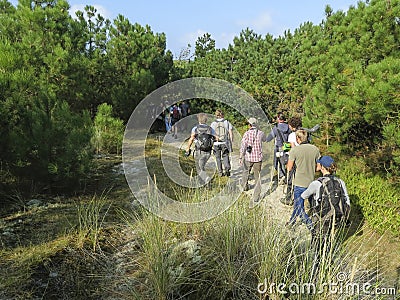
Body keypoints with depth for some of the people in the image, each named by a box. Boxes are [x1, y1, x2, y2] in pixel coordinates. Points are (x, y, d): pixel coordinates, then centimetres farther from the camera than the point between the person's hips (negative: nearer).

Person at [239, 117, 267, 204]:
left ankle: (245, 186, 48)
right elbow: (265, 139, 23)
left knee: (246, 171, 28)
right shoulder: (261, 133, 0)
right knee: (257, 177, 7)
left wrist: (240, 157, -10)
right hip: (258, 158, 1)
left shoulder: (247, 133, -8)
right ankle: (256, 197, 6)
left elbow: (243, 145, -13)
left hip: (248, 157, -1)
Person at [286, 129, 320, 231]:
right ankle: (292, 221, 40)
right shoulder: (315, 149, 0)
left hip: (300, 182, -6)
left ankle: (312, 227, -2)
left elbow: (289, 168, -7)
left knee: (299, 207, 4)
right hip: (311, 182, 6)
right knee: (297, 203, 24)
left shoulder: (295, 150, -13)